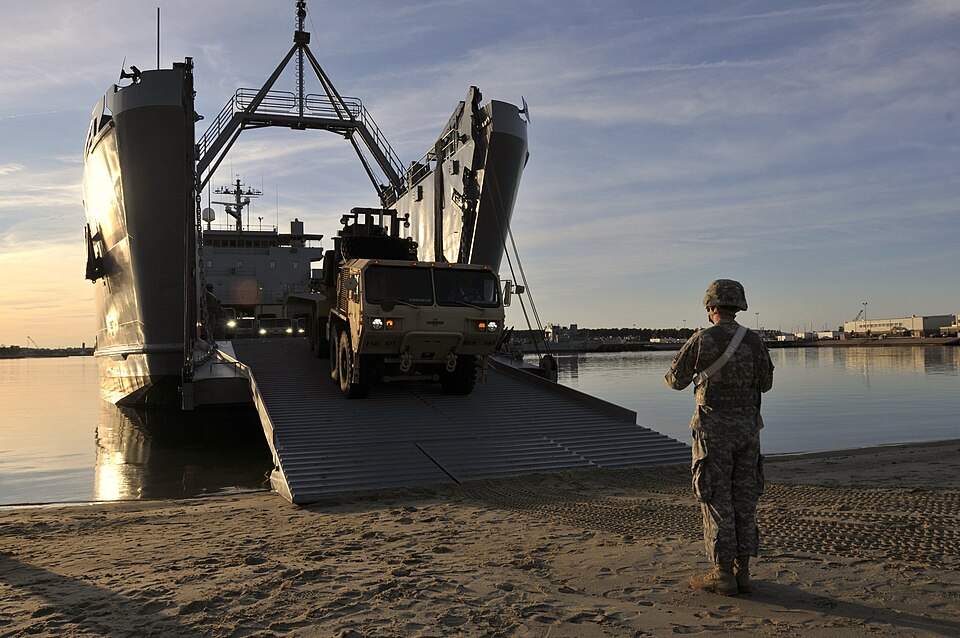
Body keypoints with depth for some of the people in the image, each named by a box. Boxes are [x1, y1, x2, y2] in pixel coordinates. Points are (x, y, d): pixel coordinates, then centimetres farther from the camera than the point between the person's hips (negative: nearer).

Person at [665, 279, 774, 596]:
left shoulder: (702, 339, -9)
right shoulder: (754, 340, 3)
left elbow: (677, 380, 1)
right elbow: (765, 383, 16)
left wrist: (671, 376, 25)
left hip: (714, 427, -5)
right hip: (747, 426, 5)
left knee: (717, 499, 1)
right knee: (744, 498, 11)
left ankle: (723, 575, 5)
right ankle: (742, 571, 16)